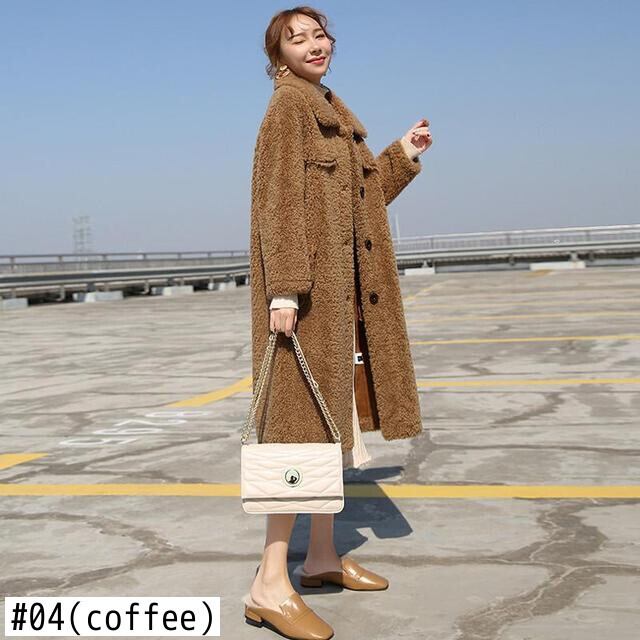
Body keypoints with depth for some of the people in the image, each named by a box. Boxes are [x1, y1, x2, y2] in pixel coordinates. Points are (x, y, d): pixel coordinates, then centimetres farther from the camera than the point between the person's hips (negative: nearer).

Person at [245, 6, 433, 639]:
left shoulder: (331, 111, 21)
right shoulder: (288, 106, -7)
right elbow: (276, 201, -17)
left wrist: (403, 155, 19)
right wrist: (284, 288, -26)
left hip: (342, 287, 10)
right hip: (307, 285, -10)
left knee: (331, 418, 12)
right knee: (305, 419, -13)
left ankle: (321, 556, 23)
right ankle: (270, 585, -11)